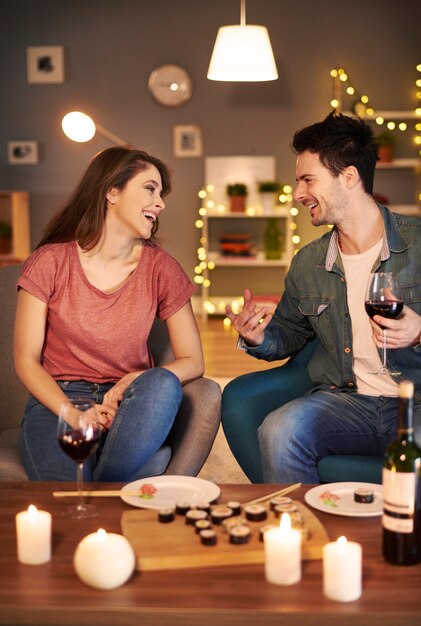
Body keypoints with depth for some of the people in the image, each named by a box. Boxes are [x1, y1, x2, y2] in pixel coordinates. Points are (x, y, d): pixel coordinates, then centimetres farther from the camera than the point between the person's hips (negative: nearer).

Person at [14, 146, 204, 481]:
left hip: (128, 405, 4)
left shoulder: (160, 268, 2)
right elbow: (26, 360, -2)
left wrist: (134, 384, -17)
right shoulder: (50, 262, -2)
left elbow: (193, 361, 2)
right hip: (56, 401, -4)